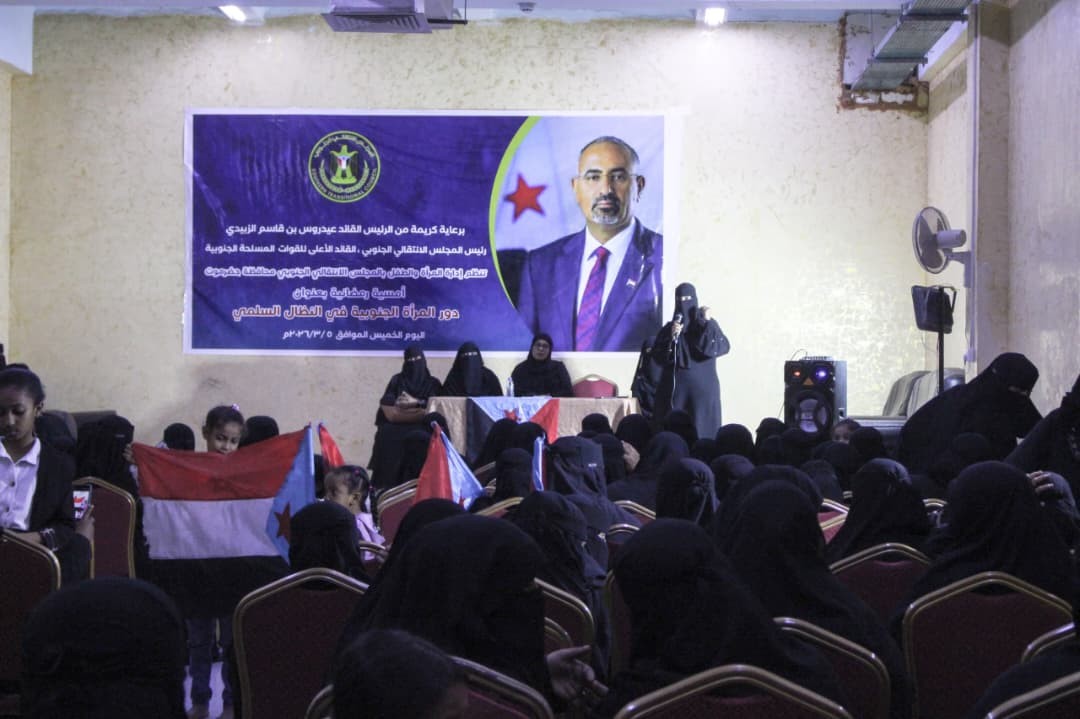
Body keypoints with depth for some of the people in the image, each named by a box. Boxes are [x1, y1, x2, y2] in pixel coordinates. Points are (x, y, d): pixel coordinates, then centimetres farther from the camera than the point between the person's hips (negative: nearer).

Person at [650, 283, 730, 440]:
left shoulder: (708, 326, 5)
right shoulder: (669, 328, 10)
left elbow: (722, 348, -12)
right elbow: (658, 357, 1)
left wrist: (708, 323, -12)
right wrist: (671, 337, -12)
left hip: (702, 388, -2)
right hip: (674, 388, 2)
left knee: (702, 432, -5)